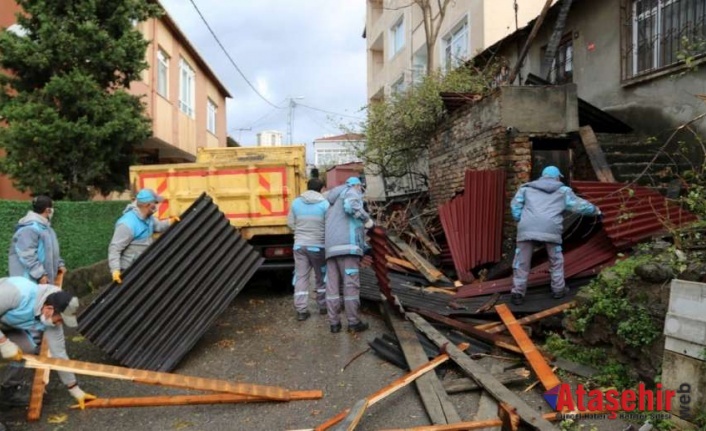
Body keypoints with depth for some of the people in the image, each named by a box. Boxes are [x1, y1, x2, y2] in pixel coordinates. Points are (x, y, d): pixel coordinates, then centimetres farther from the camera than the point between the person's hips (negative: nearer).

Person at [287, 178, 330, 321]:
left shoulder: (296, 202, 2)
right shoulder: (324, 203, -8)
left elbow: (290, 223, 7)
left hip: (299, 245, 2)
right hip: (318, 245, -2)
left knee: (301, 277, 5)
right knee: (321, 277, 14)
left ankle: (301, 310, 3)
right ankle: (323, 306, 24)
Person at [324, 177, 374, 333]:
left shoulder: (333, 203, 33)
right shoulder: (351, 191, 8)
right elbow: (351, 206, -17)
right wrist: (367, 219, -3)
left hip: (331, 247, 8)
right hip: (347, 244, -8)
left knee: (332, 285, 4)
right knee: (351, 284, -4)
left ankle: (334, 323, 5)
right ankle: (353, 322, -1)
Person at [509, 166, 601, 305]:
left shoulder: (527, 188, 25)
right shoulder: (563, 190, 23)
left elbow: (515, 205, 12)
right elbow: (579, 205, 19)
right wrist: (596, 210, 35)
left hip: (527, 228, 1)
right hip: (550, 229, -1)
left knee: (522, 262, 7)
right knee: (556, 260, 20)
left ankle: (518, 293, 5)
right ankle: (558, 289, 26)